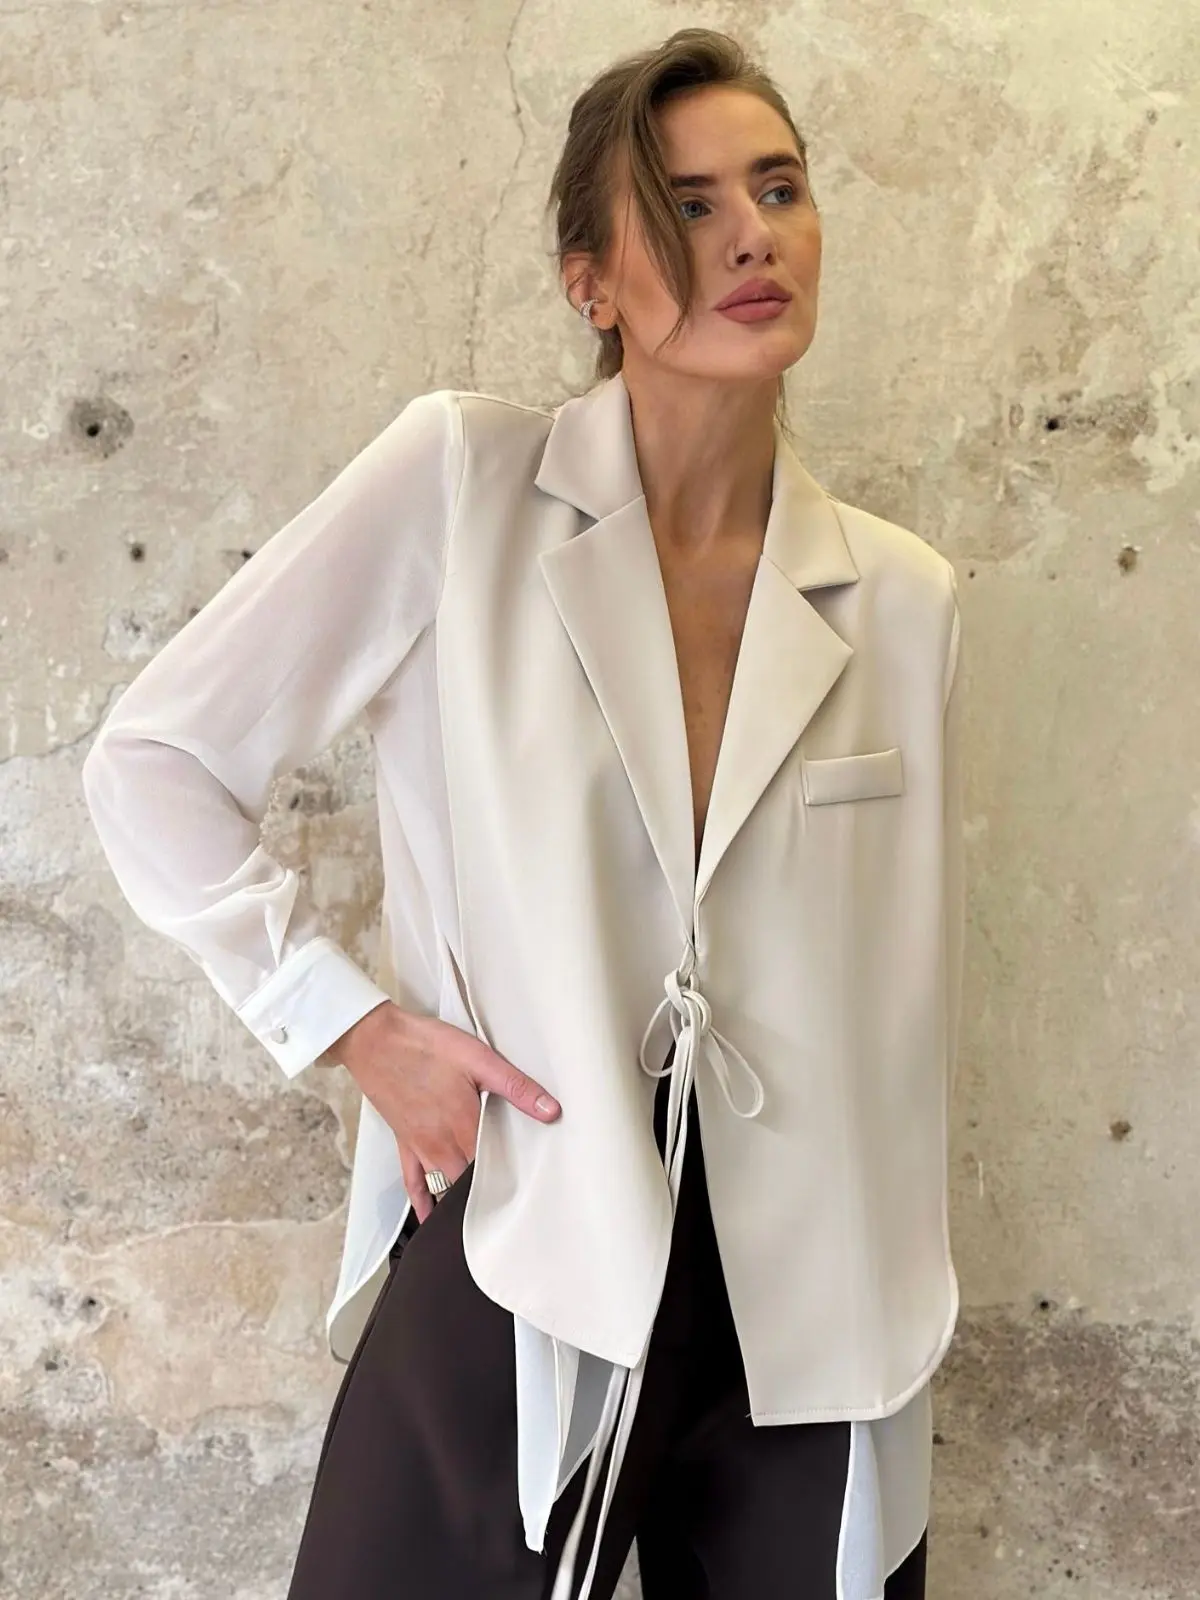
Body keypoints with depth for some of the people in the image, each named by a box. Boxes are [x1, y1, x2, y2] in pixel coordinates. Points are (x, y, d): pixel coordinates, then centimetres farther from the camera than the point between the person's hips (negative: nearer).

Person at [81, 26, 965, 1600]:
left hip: (803, 1316, 3)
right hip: (512, 1277, -2)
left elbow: (909, 1005, 9)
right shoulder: (460, 479, -8)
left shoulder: (903, 601, 1)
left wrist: (886, 1337, 12)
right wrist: (351, 1023, -9)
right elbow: (152, 760, -4)